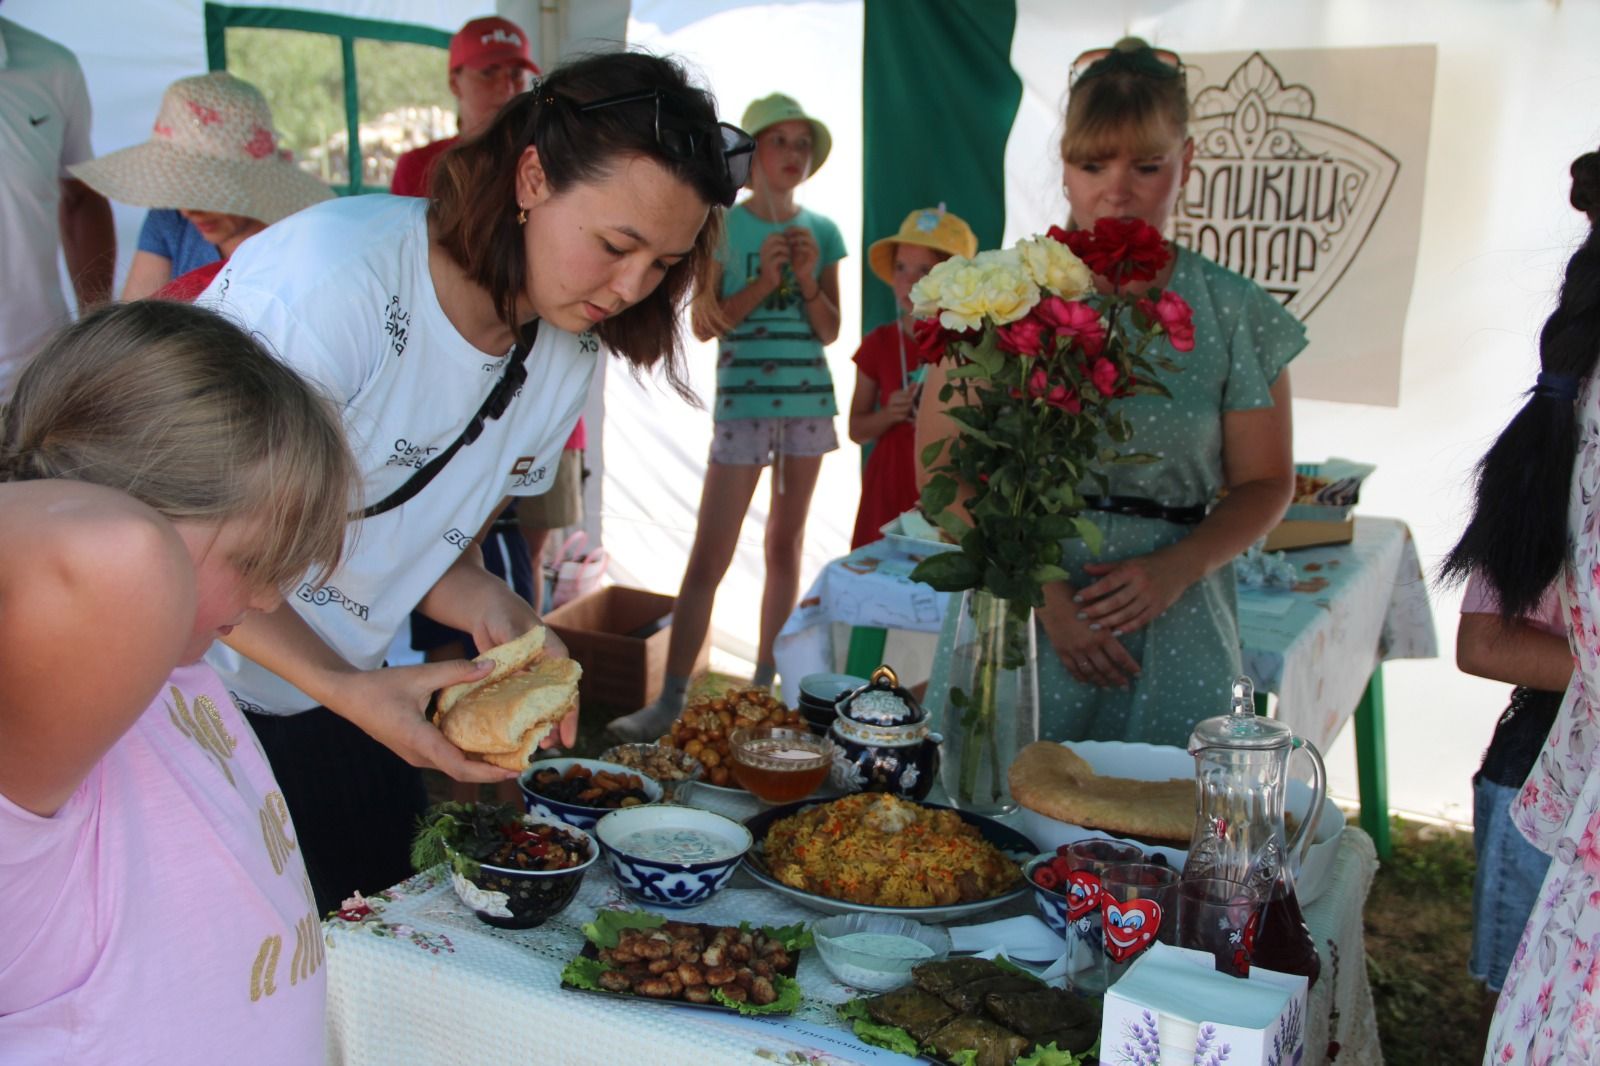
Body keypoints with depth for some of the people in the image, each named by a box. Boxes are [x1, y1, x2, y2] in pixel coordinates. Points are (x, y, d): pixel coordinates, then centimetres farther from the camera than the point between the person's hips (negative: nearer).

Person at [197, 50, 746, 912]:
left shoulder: (566, 353, -5)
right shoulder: (331, 277, -27)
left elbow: (435, 547, 3)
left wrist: (488, 605, -19)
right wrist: (348, 692, -30)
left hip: (335, 690, 6)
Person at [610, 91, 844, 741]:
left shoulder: (822, 232, 9)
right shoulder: (723, 225, -1)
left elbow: (830, 332, 7)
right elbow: (705, 325, -4)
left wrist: (808, 280, -9)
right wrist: (763, 282, -14)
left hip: (808, 401, 4)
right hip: (744, 400, -4)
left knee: (786, 545, 9)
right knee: (709, 555, -7)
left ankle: (765, 682, 21)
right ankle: (670, 700, -1)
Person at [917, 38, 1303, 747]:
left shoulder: (1234, 314, 3)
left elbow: (1265, 484, 9)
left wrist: (1179, 567, -10)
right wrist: (1044, 592, -14)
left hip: (1172, 638, 1)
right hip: (1012, 616, -1)